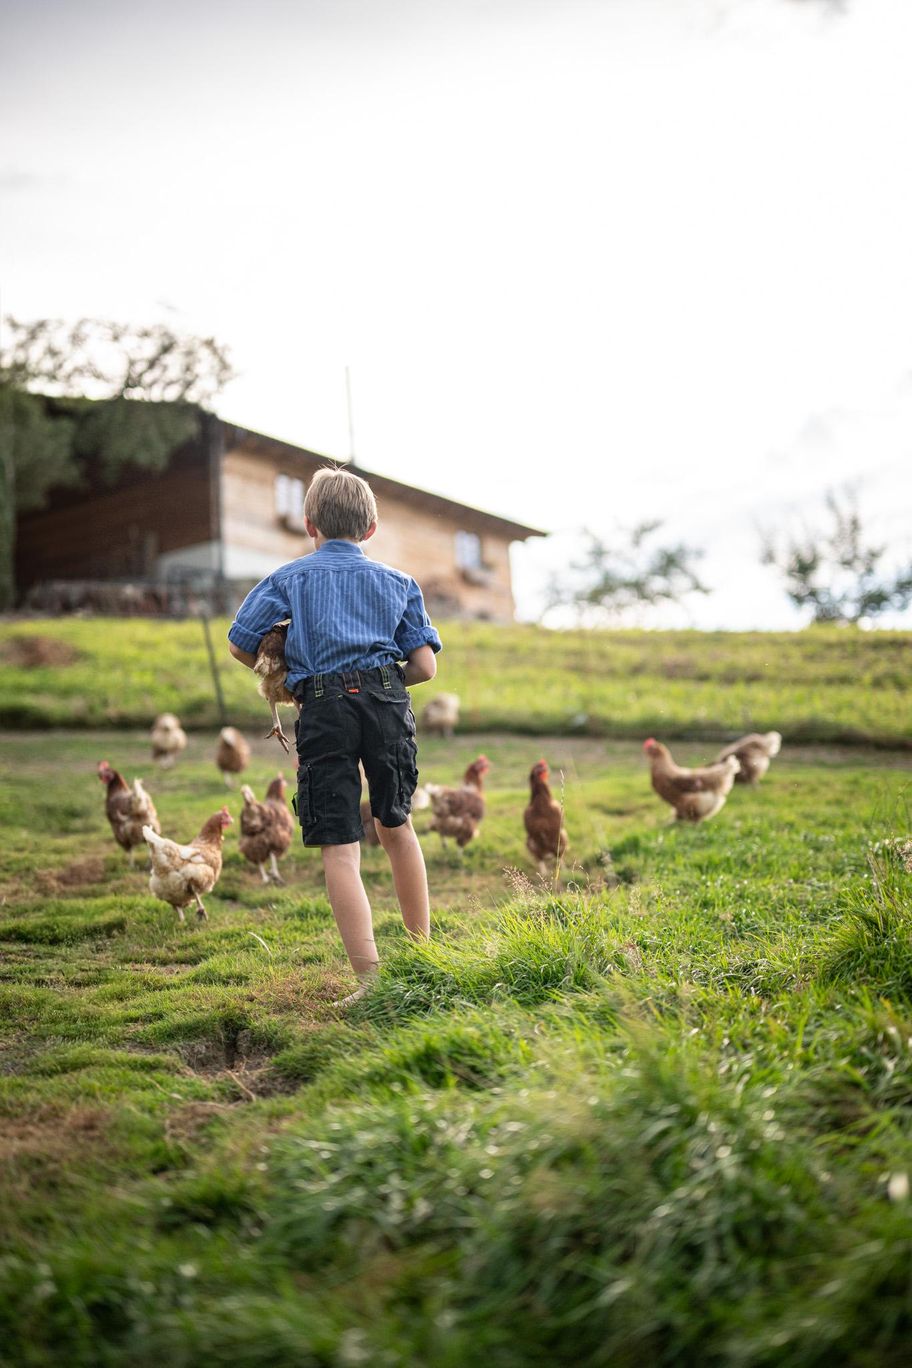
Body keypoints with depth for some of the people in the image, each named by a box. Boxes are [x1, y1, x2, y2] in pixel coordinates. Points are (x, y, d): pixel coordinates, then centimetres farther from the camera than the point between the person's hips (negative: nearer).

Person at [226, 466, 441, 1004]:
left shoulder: (288, 578, 12)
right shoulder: (397, 582, 16)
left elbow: (240, 644, 5)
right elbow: (425, 666, 6)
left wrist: (288, 675, 22)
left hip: (324, 711, -2)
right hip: (386, 702, 2)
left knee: (341, 848, -2)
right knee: (396, 824, 21)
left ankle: (370, 976, -10)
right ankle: (422, 948, 31)